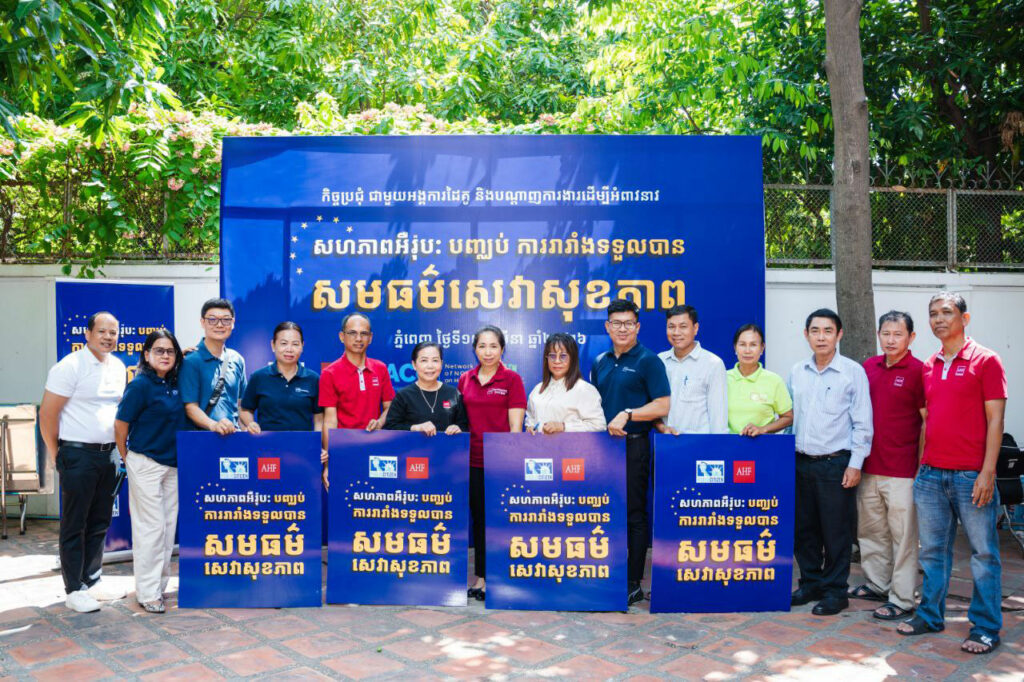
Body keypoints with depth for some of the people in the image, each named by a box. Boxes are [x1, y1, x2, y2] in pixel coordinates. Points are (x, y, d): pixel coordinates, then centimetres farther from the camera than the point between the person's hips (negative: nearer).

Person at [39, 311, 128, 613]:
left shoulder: (119, 367, 10)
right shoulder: (70, 366, -11)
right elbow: (47, 414, -10)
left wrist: (120, 448, 13)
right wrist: (56, 455, -5)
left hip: (109, 455, 7)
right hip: (79, 455, -7)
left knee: (99, 523, 14)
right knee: (75, 525, 3)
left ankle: (92, 582, 25)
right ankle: (74, 591, 11)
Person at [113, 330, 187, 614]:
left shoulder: (174, 384, 6)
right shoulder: (141, 385, -13)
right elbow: (120, 425, -9)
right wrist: (127, 458, 1)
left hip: (172, 463, 7)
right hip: (145, 463, -7)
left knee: (168, 526, 11)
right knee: (151, 527, -2)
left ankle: (160, 585, 23)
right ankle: (147, 593, 8)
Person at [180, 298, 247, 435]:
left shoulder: (237, 360, 12)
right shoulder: (190, 361, -3)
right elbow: (190, 406, -7)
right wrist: (213, 425, -22)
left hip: (233, 433, 3)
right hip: (202, 435, -3)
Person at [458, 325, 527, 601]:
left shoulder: (512, 379, -3)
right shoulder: (465, 380, 9)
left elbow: (516, 425, -6)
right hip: (473, 458, 4)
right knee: (479, 517, 11)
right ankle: (481, 577, 20)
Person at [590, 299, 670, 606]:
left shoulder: (648, 361, -3)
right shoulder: (600, 363, 14)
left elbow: (662, 407, -10)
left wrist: (628, 414, -19)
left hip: (634, 445, -6)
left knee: (634, 514, 0)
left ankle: (633, 584, 7)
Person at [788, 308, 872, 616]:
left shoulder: (853, 371, -4)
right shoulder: (797, 372, 9)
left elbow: (862, 422, -5)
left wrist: (855, 464, -9)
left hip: (836, 463, -5)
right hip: (801, 462, 5)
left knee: (836, 532, 3)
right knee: (803, 528, 12)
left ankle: (835, 591, 16)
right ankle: (811, 582, 27)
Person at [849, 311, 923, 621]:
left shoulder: (917, 371, -7)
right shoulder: (868, 367, 10)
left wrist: (922, 466, -9)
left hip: (902, 470, -6)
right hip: (868, 467, 7)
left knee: (902, 534, 1)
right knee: (869, 530, 16)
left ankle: (902, 599, 10)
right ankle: (877, 584, 31)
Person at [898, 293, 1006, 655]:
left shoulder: (985, 360, -4)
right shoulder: (928, 366, 12)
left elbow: (995, 420, -8)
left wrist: (988, 472, -14)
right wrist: (920, 464, 13)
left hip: (971, 475, -5)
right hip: (930, 474, 5)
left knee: (983, 552, 4)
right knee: (933, 550, 13)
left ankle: (985, 628, 14)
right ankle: (930, 615, 24)